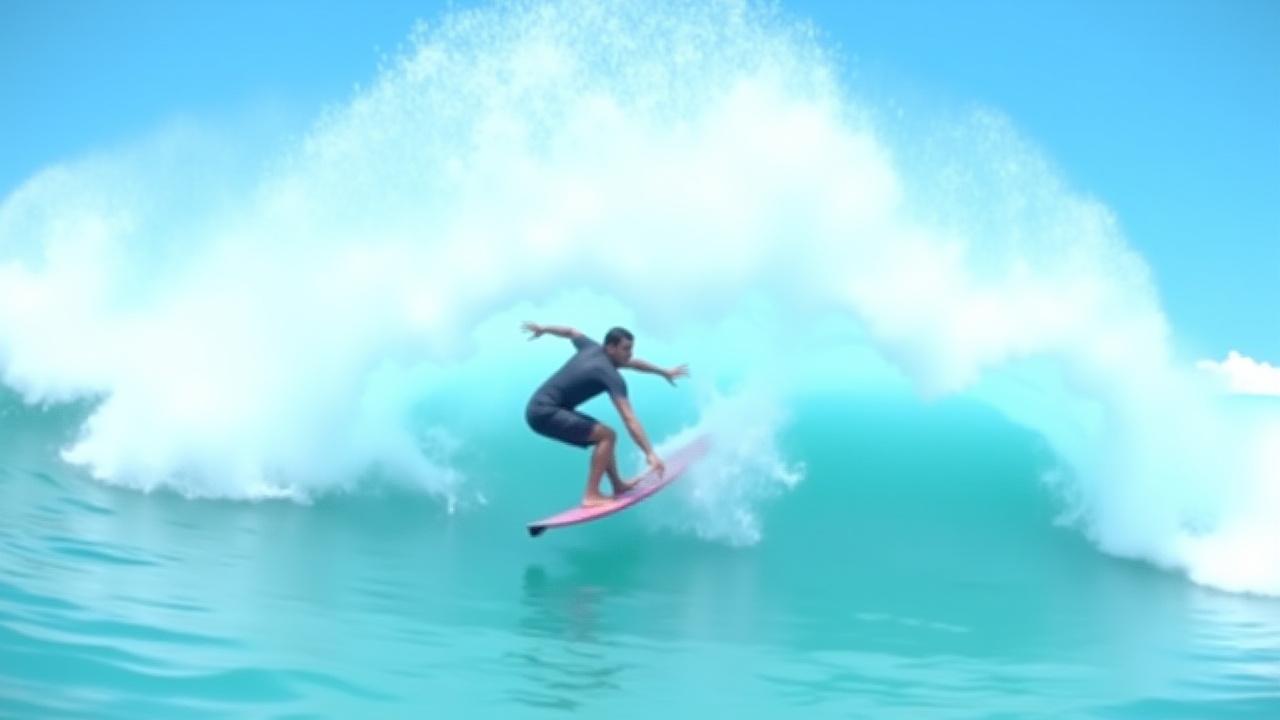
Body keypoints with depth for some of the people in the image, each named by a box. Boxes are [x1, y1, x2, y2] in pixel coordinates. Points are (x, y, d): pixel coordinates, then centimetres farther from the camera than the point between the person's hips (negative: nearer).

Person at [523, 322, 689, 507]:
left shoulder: (592, 348, 5)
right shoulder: (612, 376, -19)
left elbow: (570, 332, 30)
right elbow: (629, 419, -27)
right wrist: (650, 453, -32)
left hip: (540, 409, 10)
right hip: (545, 413, -10)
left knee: (602, 436, 19)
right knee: (607, 435, -17)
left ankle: (618, 485, 24)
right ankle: (592, 495, -17)